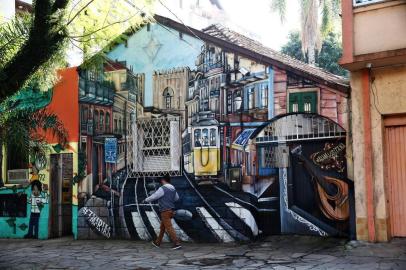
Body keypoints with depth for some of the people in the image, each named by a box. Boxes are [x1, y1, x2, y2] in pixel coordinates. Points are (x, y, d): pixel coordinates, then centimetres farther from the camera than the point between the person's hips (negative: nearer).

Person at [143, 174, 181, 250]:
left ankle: (177, 243, -13)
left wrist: (145, 200, 8)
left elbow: (153, 197, -8)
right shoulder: (173, 189, 10)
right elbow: (176, 198, 26)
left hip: (165, 211, -8)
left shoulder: (162, 189, -15)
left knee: (169, 227, -8)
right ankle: (157, 242, 28)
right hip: (171, 210, 8)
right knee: (162, 227, 18)